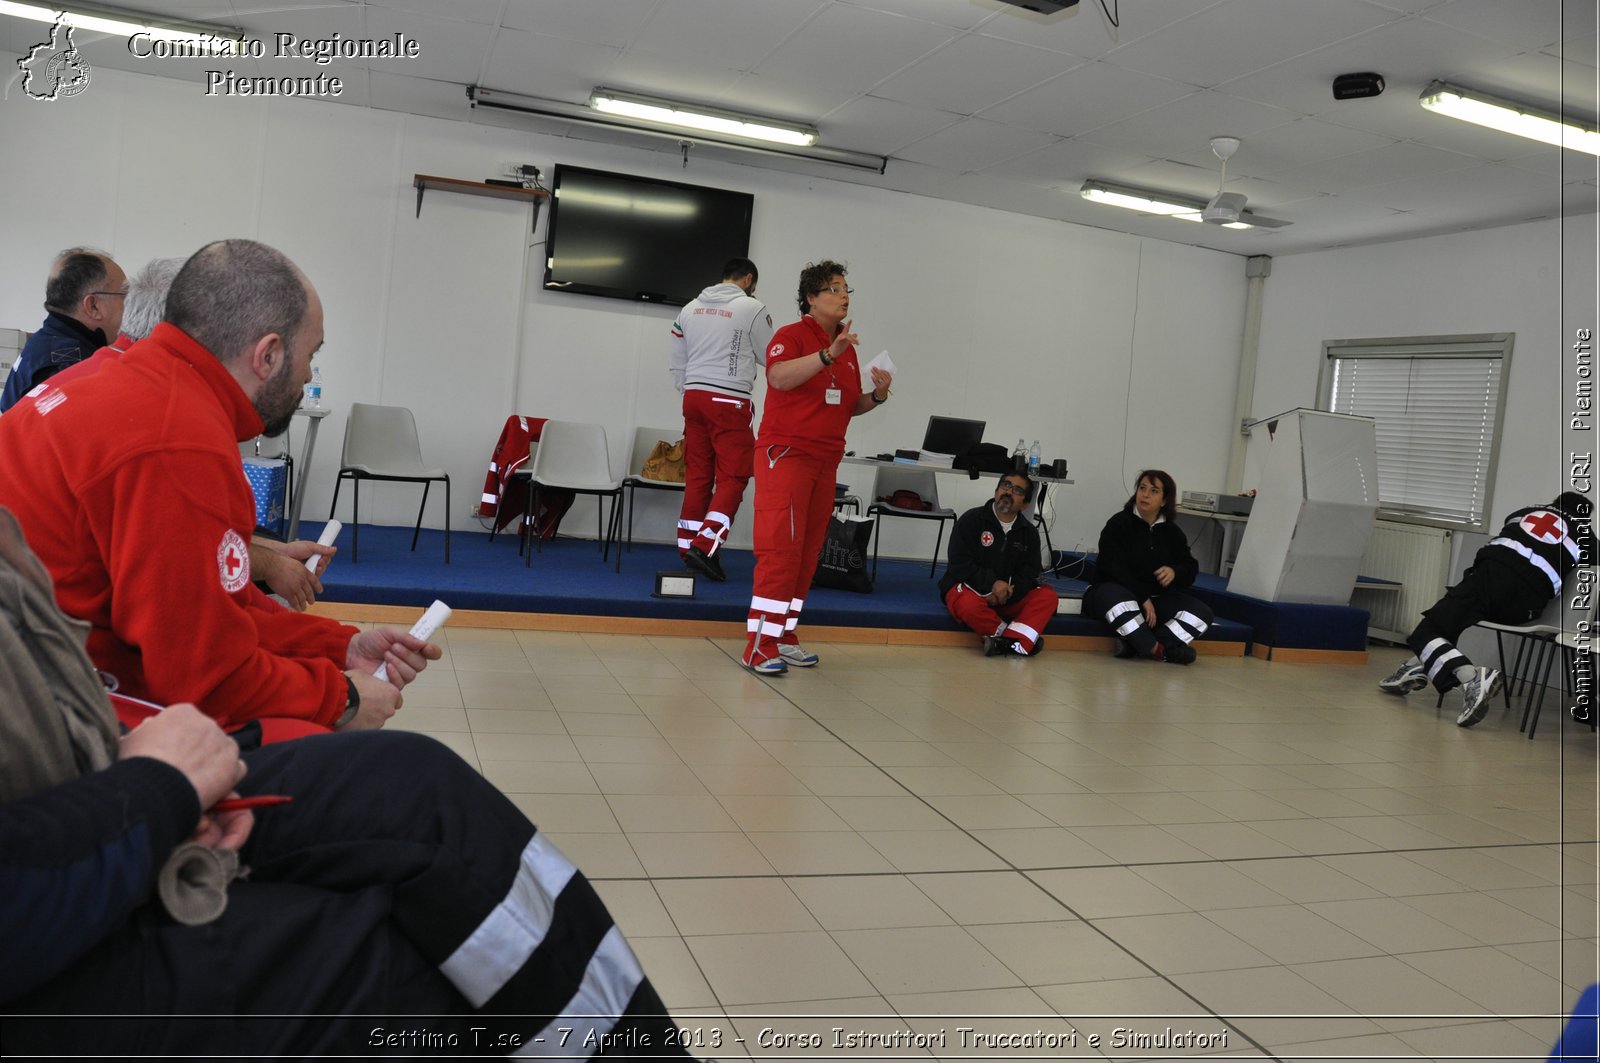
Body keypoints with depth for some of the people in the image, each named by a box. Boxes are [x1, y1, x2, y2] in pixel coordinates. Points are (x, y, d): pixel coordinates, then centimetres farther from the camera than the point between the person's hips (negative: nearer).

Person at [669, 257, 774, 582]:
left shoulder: (691, 307, 12)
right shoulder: (753, 308, -5)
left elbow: (677, 362, 15)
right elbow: (769, 358, 4)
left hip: (694, 395, 6)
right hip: (730, 401, -6)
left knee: (697, 475, 11)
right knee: (733, 477, -1)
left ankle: (688, 546, 14)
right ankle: (705, 545, -12)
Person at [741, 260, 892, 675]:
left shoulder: (848, 348, 16)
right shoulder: (792, 335, -5)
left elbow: (851, 406, 23)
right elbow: (779, 377, -25)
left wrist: (877, 396, 3)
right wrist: (829, 354, -33)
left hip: (825, 459, 8)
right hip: (785, 453, -7)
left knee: (808, 550, 8)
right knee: (782, 546, -13)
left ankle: (784, 636, 15)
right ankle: (760, 644, -12)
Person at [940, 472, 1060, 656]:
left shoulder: (1029, 532, 7)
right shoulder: (971, 519, -7)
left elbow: (1029, 573, -1)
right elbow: (959, 564, -14)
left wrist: (1006, 593, -20)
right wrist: (992, 583, -24)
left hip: (1009, 599, 4)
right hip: (968, 588, -4)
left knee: (1048, 596, -18)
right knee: (968, 604, -38)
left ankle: (1008, 642, -35)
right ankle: (1020, 637, -19)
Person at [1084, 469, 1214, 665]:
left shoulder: (1172, 532, 9)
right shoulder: (1118, 524, -7)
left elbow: (1191, 568, 7)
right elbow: (1115, 568, -16)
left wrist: (1175, 572, -18)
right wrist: (1143, 598, -23)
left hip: (1157, 598, 6)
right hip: (1115, 590, -5)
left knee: (1203, 612, -17)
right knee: (1116, 597, -42)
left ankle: (1136, 644, -31)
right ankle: (1158, 649, -29)